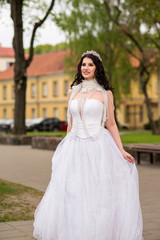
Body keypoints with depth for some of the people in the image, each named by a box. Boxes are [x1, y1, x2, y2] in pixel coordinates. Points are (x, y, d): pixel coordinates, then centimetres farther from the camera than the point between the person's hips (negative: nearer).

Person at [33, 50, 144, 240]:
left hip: (99, 147, -3)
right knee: (71, 195, 1)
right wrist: (66, 149, 16)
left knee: (99, 196, -2)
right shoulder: (73, 91, 12)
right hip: (75, 148, 3)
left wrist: (122, 151, -3)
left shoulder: (106, 93, 3)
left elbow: (111, 124, 4)